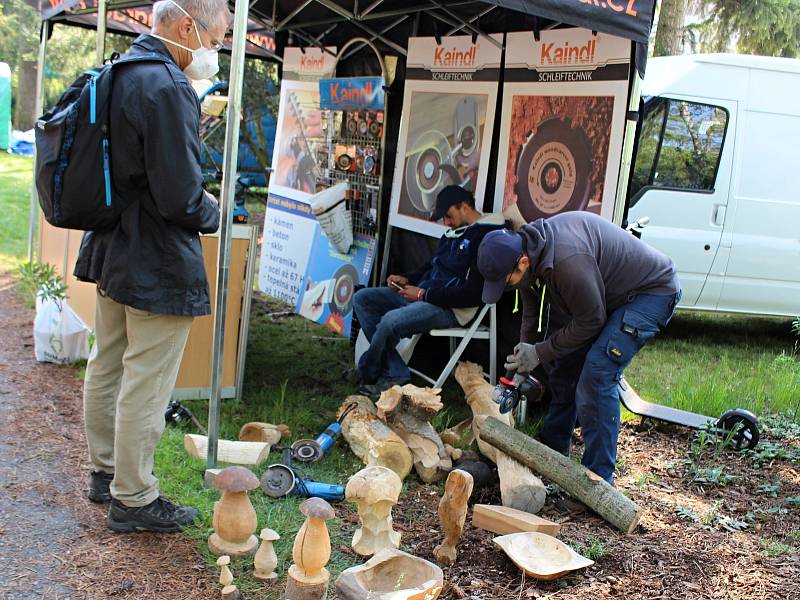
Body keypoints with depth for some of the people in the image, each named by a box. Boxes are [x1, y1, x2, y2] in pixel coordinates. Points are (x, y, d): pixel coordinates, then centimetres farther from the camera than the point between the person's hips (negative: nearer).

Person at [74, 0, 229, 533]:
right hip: (158, 265, -10)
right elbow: (180, 198, -24)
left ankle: (106, 471, 36)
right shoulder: (168, 88, -22)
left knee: (107, 367, 19)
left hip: (110, 249, 10)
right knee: (145, 385, 1)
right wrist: (212, 213, -5)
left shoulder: (116, 75, 9)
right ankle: (134, 499, 14)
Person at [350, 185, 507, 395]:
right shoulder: (455, 232, 14)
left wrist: (424, 295, -16)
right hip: (422, 295, 10)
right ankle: (394, 373, -8)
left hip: (450, 309, -10)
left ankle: (367, 373, -1)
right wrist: (407, 279, 8)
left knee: (390, 320, -32)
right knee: (362, 298, 2)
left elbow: (473, 295, -21)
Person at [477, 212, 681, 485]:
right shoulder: (525, 248, -10)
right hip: (605, 292, 9)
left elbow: (590, 321, -25)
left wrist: (539, 353, -17)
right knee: (564, 365, 12)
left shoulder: (568, 262, -39)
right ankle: (552, 447, 29)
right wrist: (522, 363, 2)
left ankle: (599, 478, -10)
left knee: (597, 374, -20)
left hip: (653, 290, -9)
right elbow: (531, 314, 4)